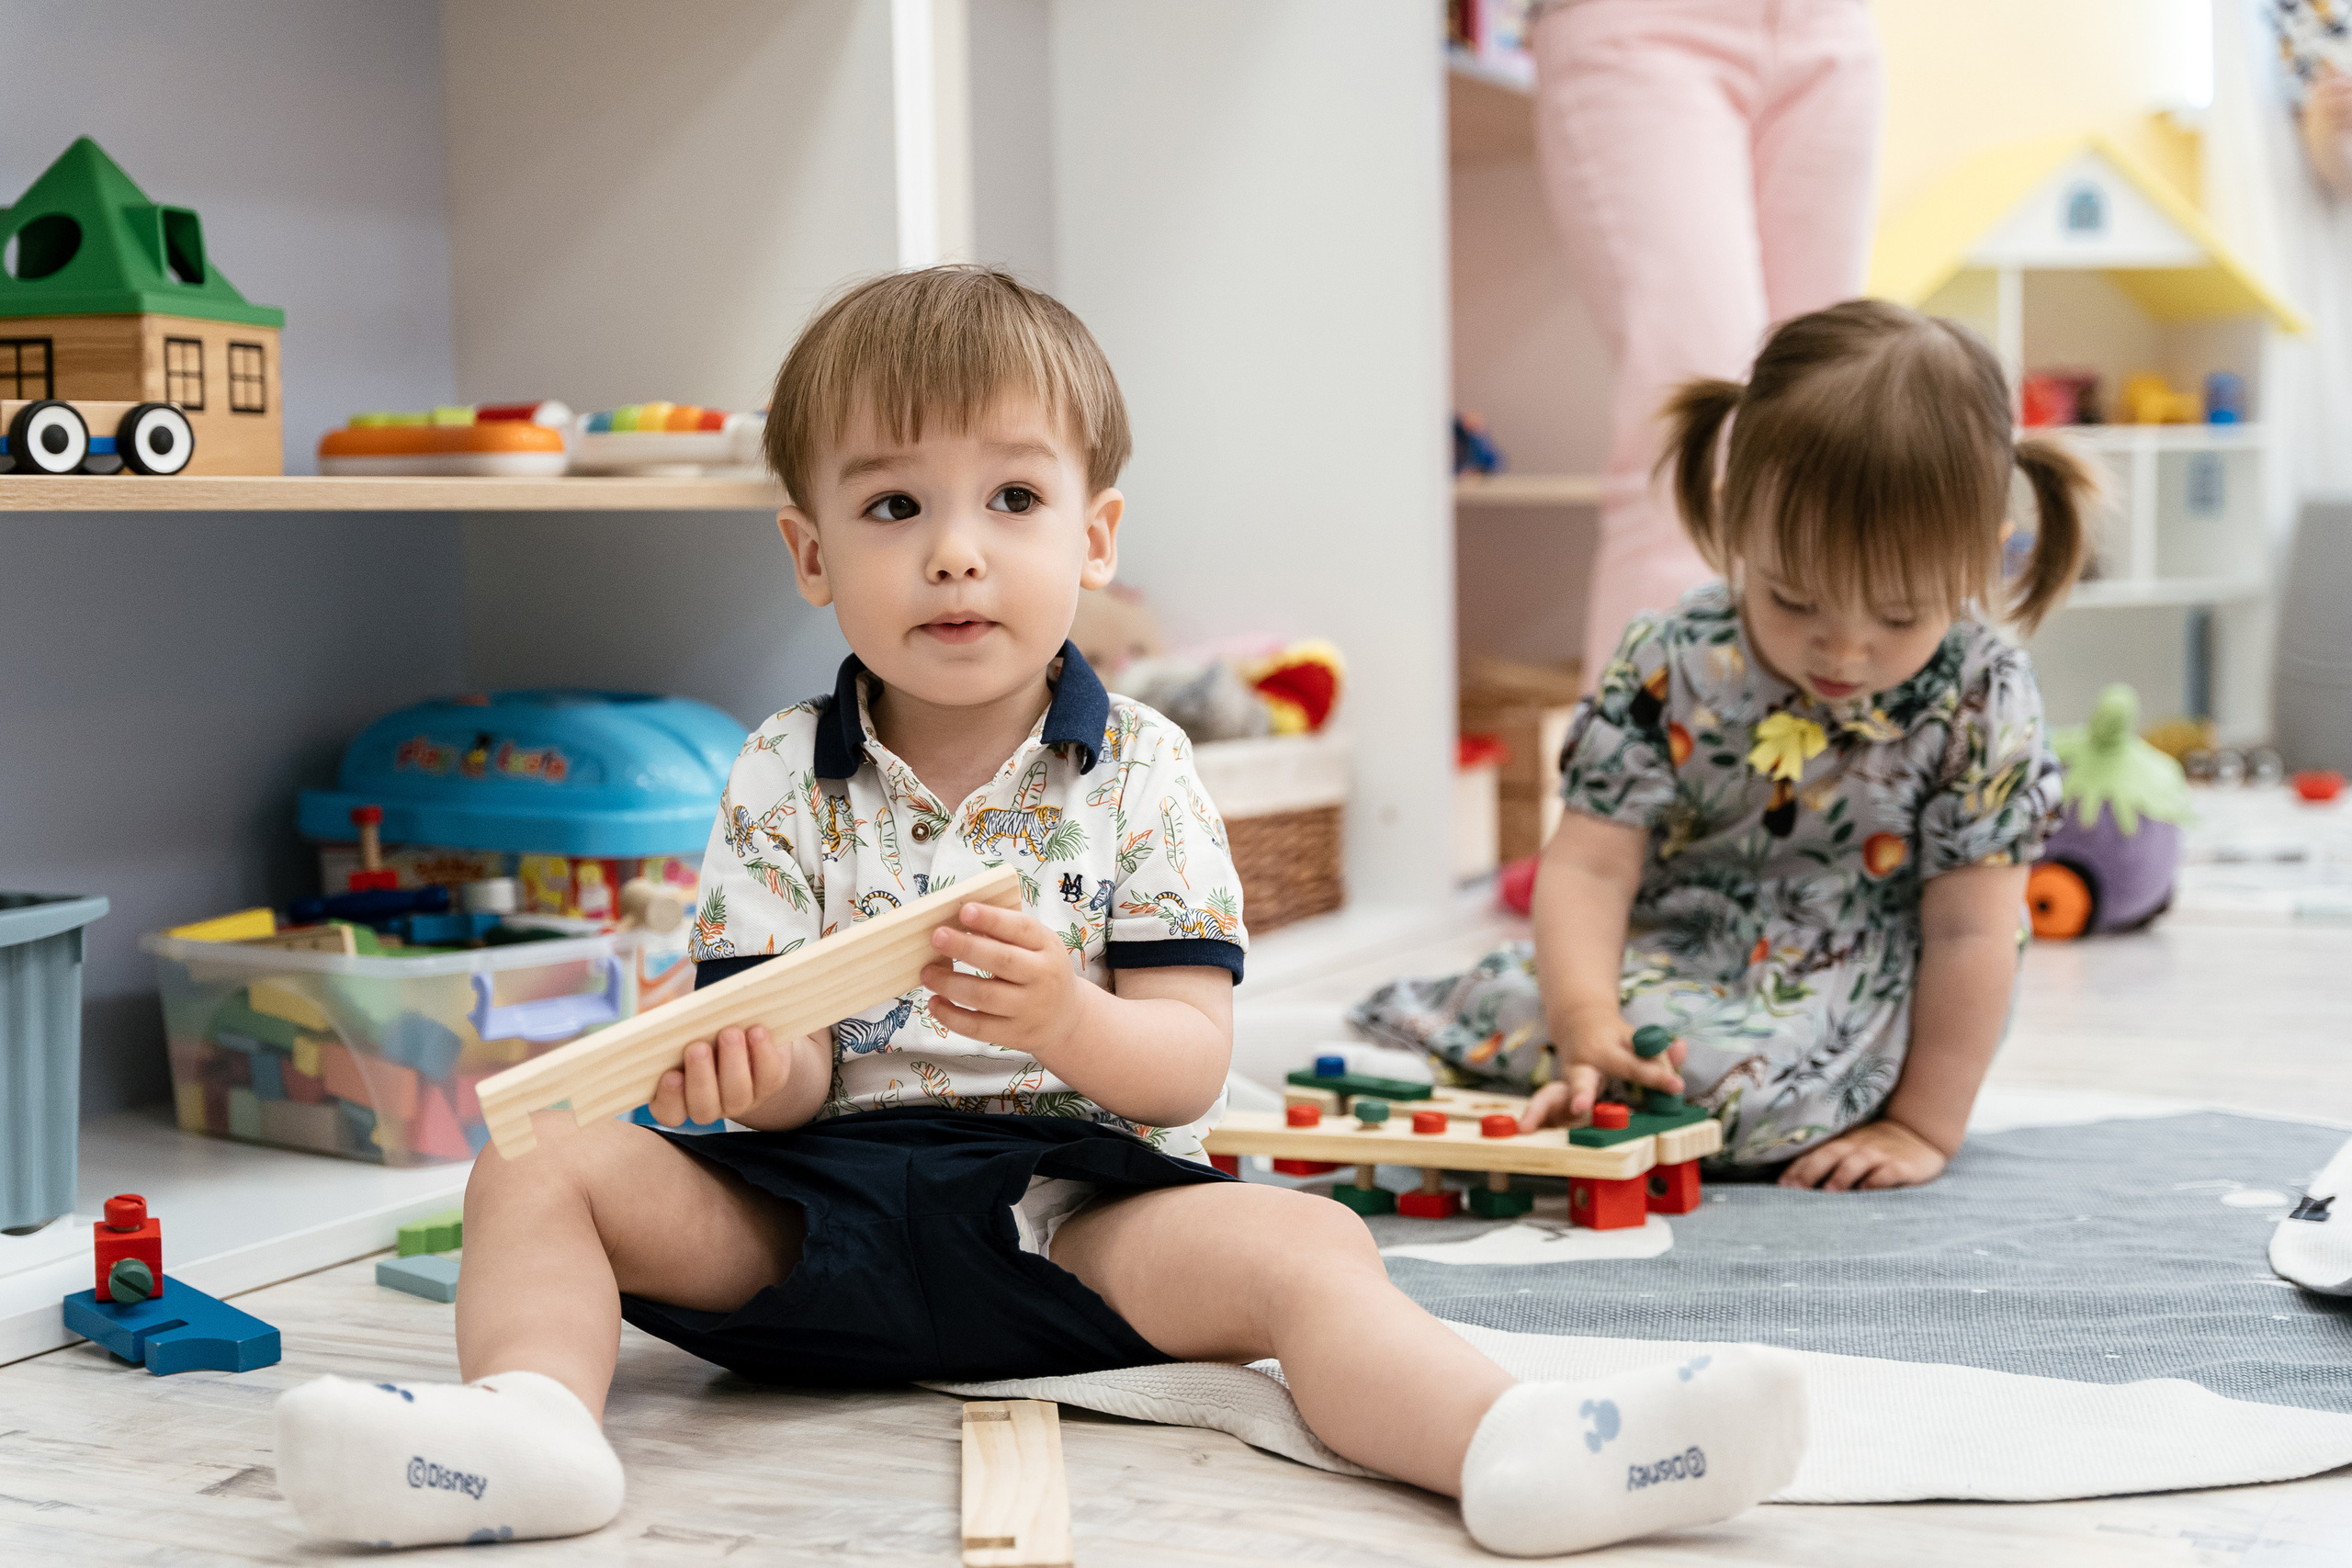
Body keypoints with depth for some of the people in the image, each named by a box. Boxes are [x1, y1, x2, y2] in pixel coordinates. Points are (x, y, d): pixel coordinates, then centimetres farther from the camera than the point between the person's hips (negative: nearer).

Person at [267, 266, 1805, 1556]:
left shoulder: (1139, 771, 1)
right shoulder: (783, 781, 5)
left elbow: (1190, 1062, -6)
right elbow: (782, 1072, 1)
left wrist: (1067, 1022, -28)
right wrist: (757, 1067, -25)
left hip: (1071, 1202, -2)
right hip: (812, 1204, 3)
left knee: (1294, 1243, -29)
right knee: (543, 1168, -14)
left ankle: (1509, 1442, -49)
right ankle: (529, 1418, -37)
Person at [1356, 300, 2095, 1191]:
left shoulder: (1982, 705, -18)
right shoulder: (1668, 667, -14)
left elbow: (1969, 931, -14)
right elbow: (1591, 864, -15)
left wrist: (1924, 1128, -14)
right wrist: (1585, 1019, -34)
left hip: (1851, 992, -3)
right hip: (1676, 956, 4)